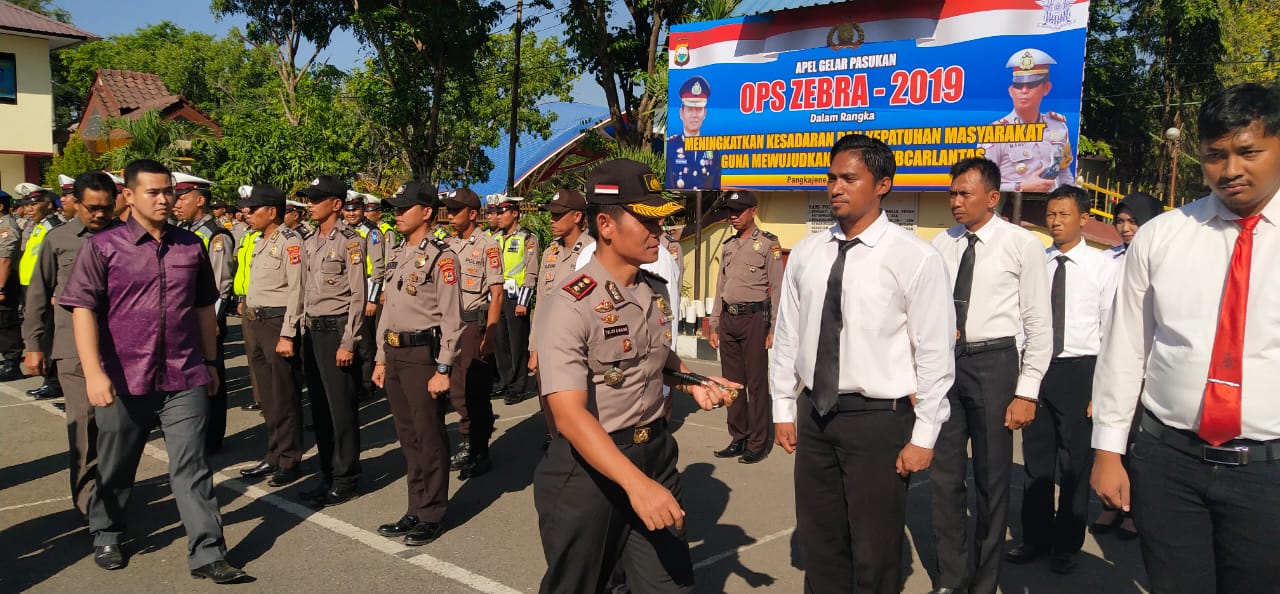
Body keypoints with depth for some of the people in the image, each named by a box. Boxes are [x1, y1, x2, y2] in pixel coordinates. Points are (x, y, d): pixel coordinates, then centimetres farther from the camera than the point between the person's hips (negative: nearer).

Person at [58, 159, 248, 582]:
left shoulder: (191, 246, 7)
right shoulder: (102, 246, -2)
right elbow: (83, 309, -7)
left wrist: (210, 363, 16)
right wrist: (93, 372, -16)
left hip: (184, 379, 1)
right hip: (123, 381, -1)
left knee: (191, 468, 0)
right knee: (115, 468, 16)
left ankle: (208, 554, 3)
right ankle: (106, 536, 39)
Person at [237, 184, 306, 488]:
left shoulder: (290, 241, -12)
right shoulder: (259, 242, 16)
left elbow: (296, 290, -17)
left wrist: (287, 335, -20)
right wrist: (251, 329, 16)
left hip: (278, 322, -9)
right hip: (255, 323, 9)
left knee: (284, 397, -1)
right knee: (267, 395, 14)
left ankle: (289, 461, 9)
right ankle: (273, 456, 24)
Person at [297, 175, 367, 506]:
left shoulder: (350, 242, -10)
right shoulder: (309, 243, 13)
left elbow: (358, 297, -14)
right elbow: (305, 291, 18)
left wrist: (348, 343, -17)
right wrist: (305, 332, 14)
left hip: (337, 329, -8)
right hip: (313, 330, 8)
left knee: (341, 408, -1)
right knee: (319, 405, 13)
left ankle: (346, 481, 9)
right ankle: (328, 475, 23)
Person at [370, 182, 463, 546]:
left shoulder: (441, 257, -11)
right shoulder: (397, 257, 14)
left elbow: (452, 318, -14)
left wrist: (443, 369, -17)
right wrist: (381, 359, 17)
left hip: (423, 354, -8)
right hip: (395, 354, 8)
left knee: (429, 437, 0)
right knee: (407, 436, 14)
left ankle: (432, 515, 12)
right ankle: (417, 509, 25)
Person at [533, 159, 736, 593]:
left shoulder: (657, 292, 6)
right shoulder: (571, 304, -19)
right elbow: (569, 413, -26)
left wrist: (694, 384, 5)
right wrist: (635, 482, -36)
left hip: (656, 455, 6)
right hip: (590, 464, -6)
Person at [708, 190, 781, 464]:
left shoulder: (768, 243, -4)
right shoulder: (728, 246, 15)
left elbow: (777, 288, -7)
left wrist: (774, 328, -11)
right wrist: (714, 326, 15)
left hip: (755, 317, -6)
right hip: (728, 318, 6)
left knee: (757, 383, -1)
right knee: (732, 382, 10)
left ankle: (757, 443, 7)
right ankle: (738, 439, 21)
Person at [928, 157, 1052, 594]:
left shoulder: (1022, 244, -6)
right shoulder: (942, 244, 6)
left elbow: (1039, 325, -6)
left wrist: (1027, 391, -9)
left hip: (993, 362, -4)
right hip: (944, 361, 4)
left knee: (992, 477, 8)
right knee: (944, 474, 11)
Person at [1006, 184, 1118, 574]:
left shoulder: (1102, 266, -4)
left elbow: (1110, 331, -5)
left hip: (1079, 370, -3)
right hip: (1035, 366, 3)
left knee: (1075, 462, 7)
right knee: (1036, 458, 13)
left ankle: (1067, 545, 24)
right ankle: (1036, 537, 29)